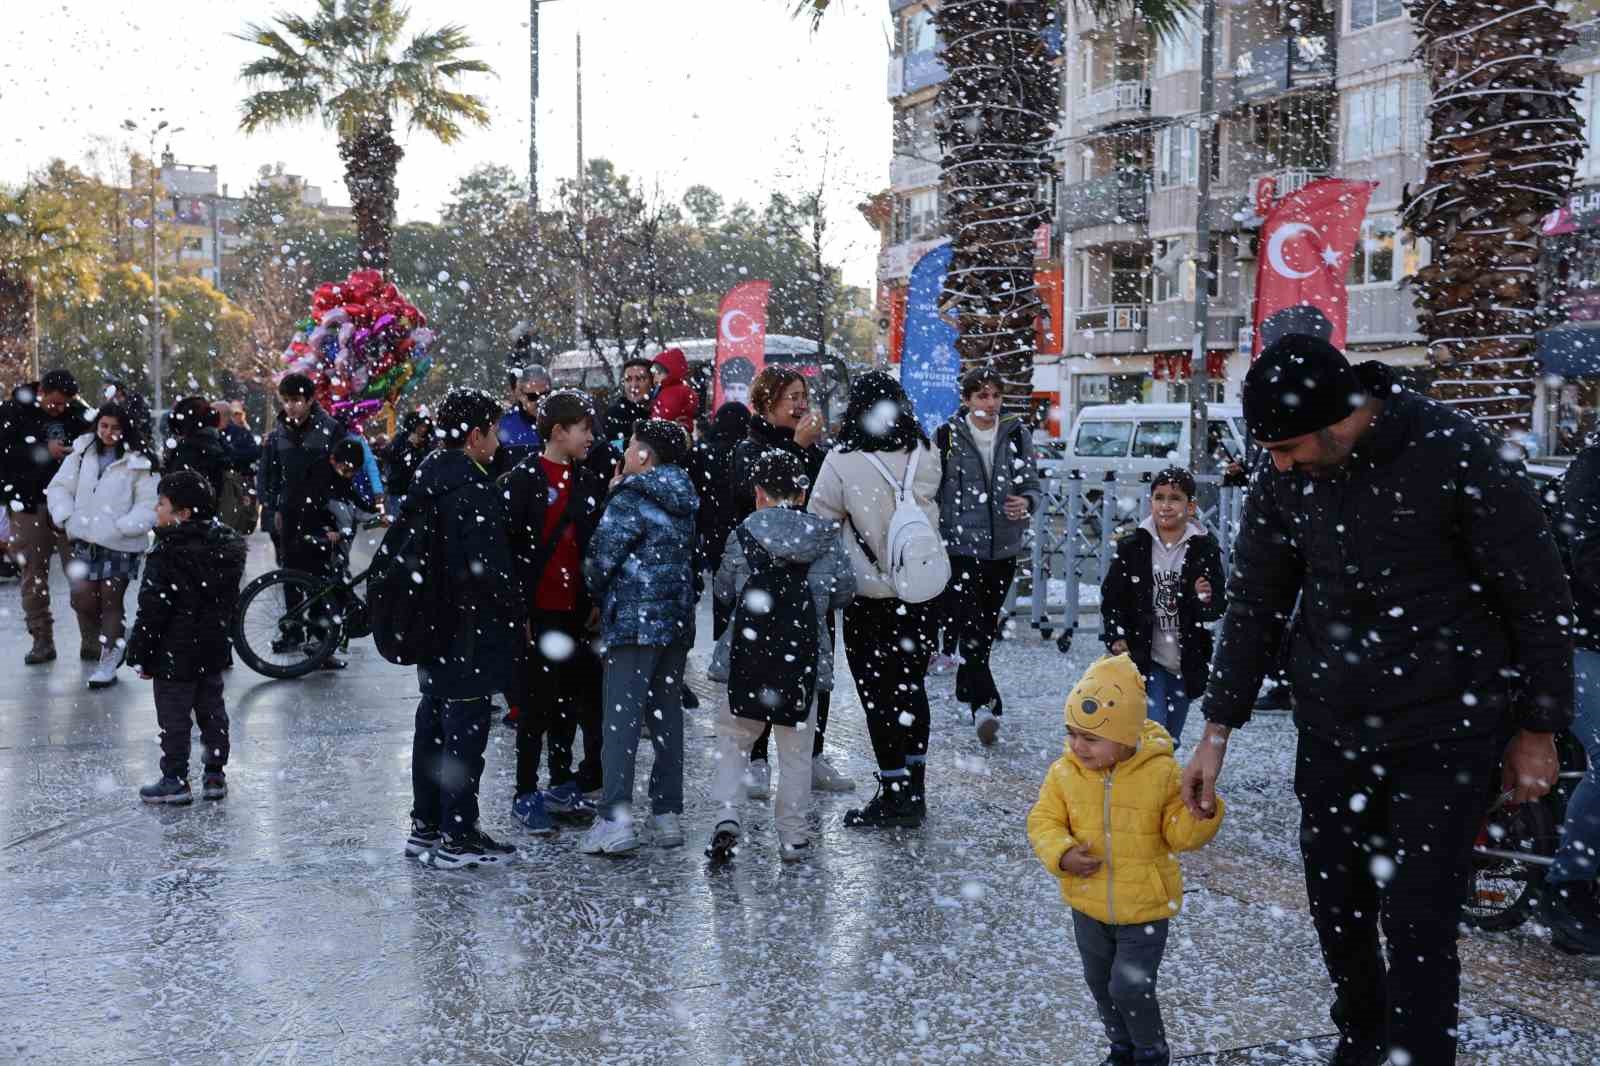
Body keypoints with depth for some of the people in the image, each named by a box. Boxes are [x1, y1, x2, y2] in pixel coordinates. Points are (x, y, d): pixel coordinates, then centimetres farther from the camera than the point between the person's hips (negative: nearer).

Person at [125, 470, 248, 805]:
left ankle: (175, 780, 9)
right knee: (212, 712, 15)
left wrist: (141, 654, -9)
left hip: (175, 652, -7)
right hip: (213, 650, 7)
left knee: (174, 718, 3)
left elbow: (153, 609, -17)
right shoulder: (227, 545, 2)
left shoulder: (167, 552, -19)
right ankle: (215, 775, 20)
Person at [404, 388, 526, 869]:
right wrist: (519, 615, -9)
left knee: (433, 721, 16)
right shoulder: (472, 489, -20)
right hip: (472, 631, -10)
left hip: (432, 624, 10)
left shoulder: (426, 480, 10)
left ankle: (425, 826, 25)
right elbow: (493, 566, -22)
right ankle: (458, 838, 2)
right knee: (466, 727, -3)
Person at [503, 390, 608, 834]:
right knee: (536, 702, -1)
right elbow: (507, 545, -12)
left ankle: (563, 786, 23)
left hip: (575, 610, 6)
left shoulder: (588, 481, 11)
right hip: (536, 610, -6)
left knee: (570, 698, 12)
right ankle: (526, 794, 8)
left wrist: (596, 601, 10)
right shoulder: (522, 479, -9)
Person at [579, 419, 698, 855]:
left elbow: (600, 559, -6)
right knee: (667, 715, 12)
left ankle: (616, 817, -13)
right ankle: (668, 812, 15)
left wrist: (598, 598, 9)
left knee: (621, 717, -8)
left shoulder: (630, 501, -10)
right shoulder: (686, 502, 12)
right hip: (677, 623, 7)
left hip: (633, 623, -7)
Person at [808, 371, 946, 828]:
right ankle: (914, 790, 23)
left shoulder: (842, 463, -15)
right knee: (912, 687, 15)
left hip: (871, 595, -5)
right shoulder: (925, 456, -2)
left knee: (879, 693, 4)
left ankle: (894, 795, 6)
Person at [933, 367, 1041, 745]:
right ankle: (985, 704, -19)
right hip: (960, 546, -4)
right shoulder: (946, 437, -2)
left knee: (988, 626, 13)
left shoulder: (1018, 434, 6)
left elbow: (1032, 484, 11)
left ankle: (968, 688, 32)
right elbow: (930, 492, 3)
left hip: (1003, 547, 4)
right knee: (970, 627, -14)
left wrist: (1026, 502, -12)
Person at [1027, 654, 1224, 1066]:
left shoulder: (1161, 773, -18)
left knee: (1130, 987, -5)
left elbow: (1180, 835, -12)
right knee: (1101, 985, 19)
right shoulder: (1064, 772, -11)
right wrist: (1062, 854, -22)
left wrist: (1202, 814, -33)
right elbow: (1044, 821, -4)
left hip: (1145, 907, -4)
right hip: (1089, 906, 4)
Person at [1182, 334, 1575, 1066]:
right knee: (1336, 907, 15)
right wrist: (1217, 733, 6)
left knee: (1417, 925, -5)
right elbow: (1254, 607, 6)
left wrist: (1537, 731, -3)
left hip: (1444, 732, -5)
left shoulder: (1456, 457, -18)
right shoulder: (1281, 479, -4)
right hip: (1332, 726, 5)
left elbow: (1538, 598, -8)